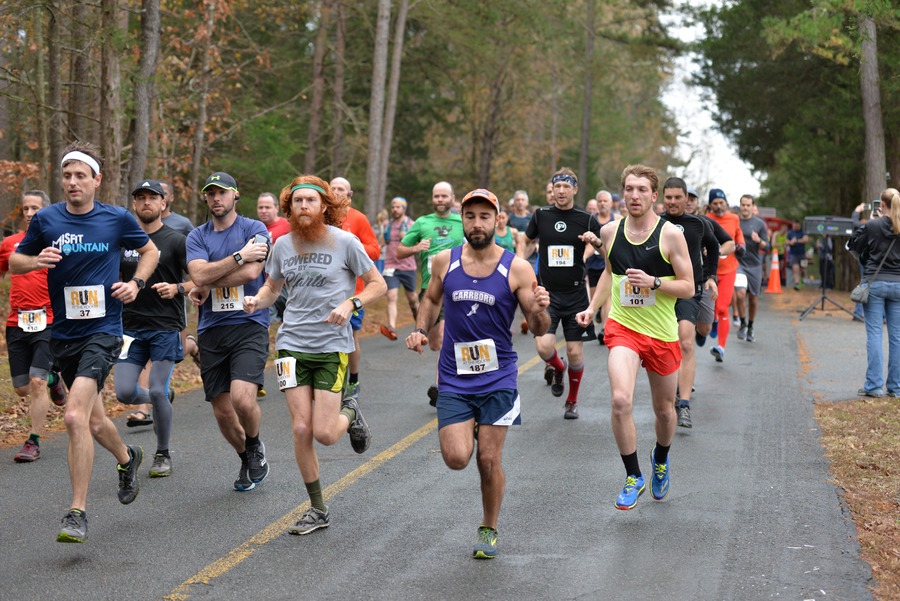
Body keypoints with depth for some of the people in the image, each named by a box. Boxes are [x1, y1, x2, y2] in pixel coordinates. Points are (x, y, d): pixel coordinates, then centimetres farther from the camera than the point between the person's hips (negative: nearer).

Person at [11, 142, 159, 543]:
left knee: (76, 416, -21)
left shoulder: (117, 219, -2)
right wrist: (37, 261, -10)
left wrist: (136, 283, -1)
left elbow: (150, 251, 16)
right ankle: (127, 458, 49)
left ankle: (77, 513, -15)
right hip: (62, 333, 4)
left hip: (102, 330, -4)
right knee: (93, 421, 16)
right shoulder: (45, 220, 1)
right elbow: (14, 262, 12)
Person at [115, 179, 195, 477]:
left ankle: (163, 455, 12)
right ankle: (164, 397, 28)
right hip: (132, 327, 4)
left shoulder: (175, 240, -2)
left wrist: (177, 288, -19)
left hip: (166, 327, -4)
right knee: (124, 392, -6)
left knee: (157, 392, -8)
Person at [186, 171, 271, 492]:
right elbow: (199, 275, -8)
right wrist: (239, 256, -12)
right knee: (222, 411, 5)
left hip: (249, 324, -4)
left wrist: (207, 285, -6)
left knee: (242, 397, -22)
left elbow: (251, 272, -14)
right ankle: (246, 459, 33)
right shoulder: (197, 237, 10)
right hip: (212, 330, 4)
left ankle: (255, 446, 9)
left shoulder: (254, 229, 2)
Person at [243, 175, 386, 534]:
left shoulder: (344, 242, -6)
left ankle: (350, 413, 29)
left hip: (332, 346, -3)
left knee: (324, 433, -9)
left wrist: (351, 304, -17)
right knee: (301, 429, -3)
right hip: (292, 343, 3)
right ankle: (318, 510, 12)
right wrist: (256, 301, -5)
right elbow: (272, 288, 18)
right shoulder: (283, 245, 5)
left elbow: (378, 285, 1)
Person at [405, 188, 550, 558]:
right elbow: (432, 299, 21)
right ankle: (467, 430, 26)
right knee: (457, 458, -11)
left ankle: (489, 530, 24)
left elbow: (538, 330, -4)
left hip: (497, 379, -1)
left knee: (489, 460, 0)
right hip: (453, 378, 2)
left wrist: (540, 311, -26)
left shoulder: (517, 269, -7)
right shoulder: (445, 261, 0)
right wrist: (420, 330, 4)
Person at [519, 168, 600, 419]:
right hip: (546, 292, 1)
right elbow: (527, 242, 19)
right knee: (544, 346, -16)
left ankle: (572, 401, 23)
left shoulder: (586, 219, -3)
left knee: (575, 352, 0)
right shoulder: (541, 215, 2)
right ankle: (557, 368, 21)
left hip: (575, 294, 0)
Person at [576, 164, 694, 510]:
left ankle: (660, 461, 46)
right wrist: (592, 307, 10)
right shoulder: (610, 232, 1)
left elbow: (689, 288, -8)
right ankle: (633, 477, -6)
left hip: (662, 334, -1)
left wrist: (653, 282, -23)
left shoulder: (671, 235, -10)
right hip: (622, 327, 1)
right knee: (621, 400, -22)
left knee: (664, 410, 14)